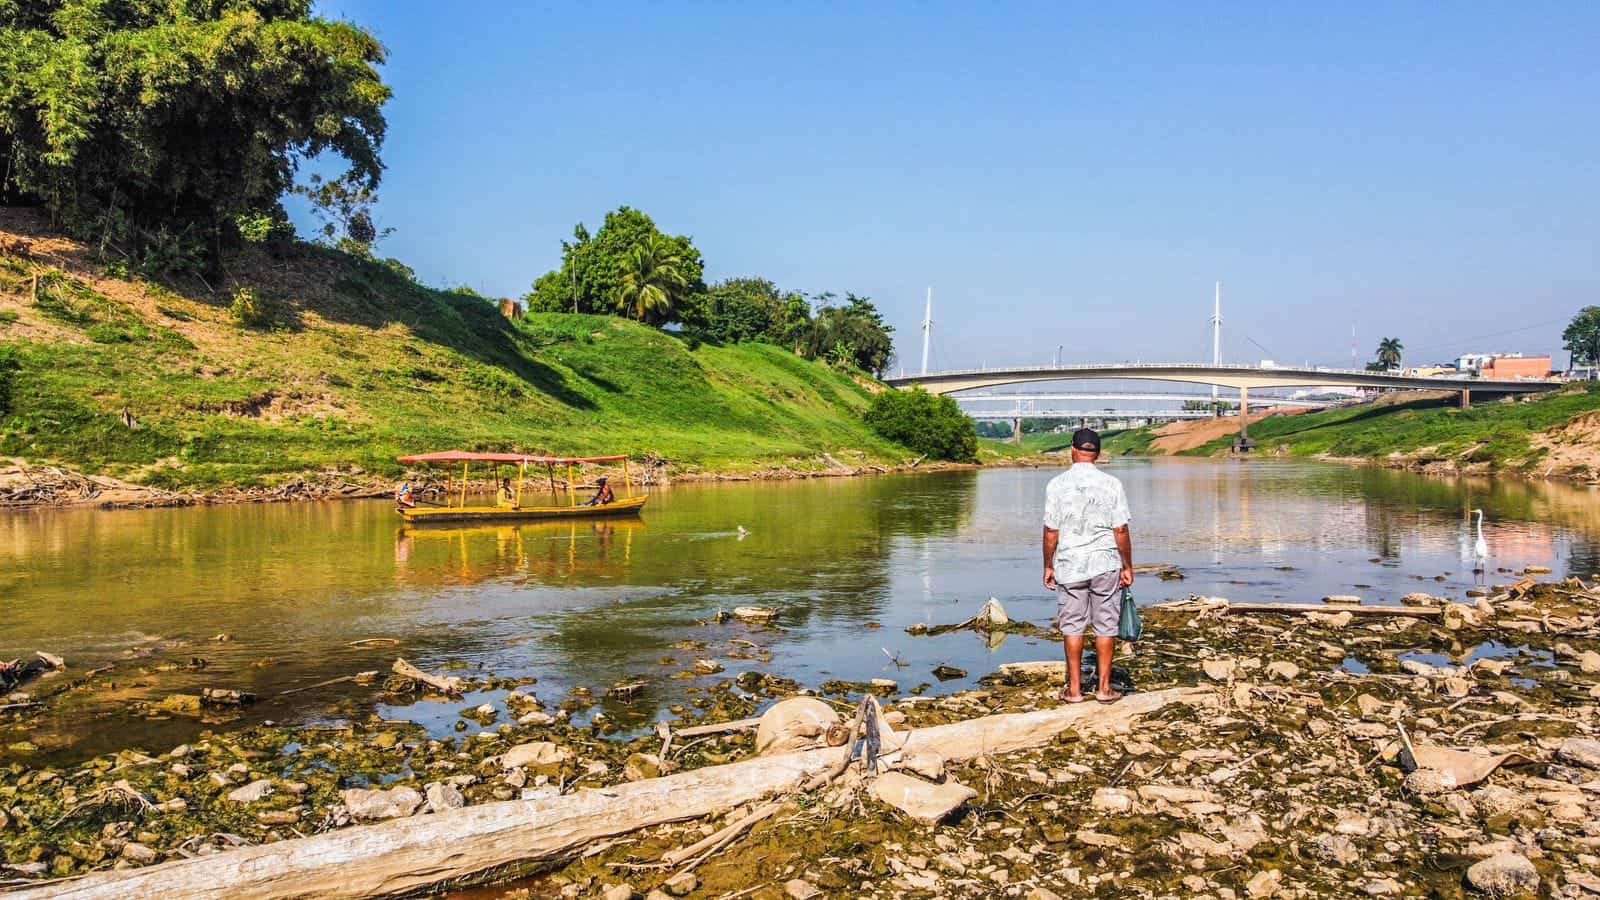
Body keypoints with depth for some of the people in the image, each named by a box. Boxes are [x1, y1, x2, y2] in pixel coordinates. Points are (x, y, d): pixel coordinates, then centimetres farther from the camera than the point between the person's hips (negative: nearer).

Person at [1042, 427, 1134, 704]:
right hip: (1105, 564, 0)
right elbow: (1121, 530, -4)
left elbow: (1051, 531, -4)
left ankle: (1074, 688, 13)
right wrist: (1128, 566, 5)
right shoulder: (1111, 484, -5)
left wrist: (1048, 566, 6)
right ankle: (1104, 688, 12)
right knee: (1106, 627, 8)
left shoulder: (1057, 485, -5)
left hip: (1069, 565, 0)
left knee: (1073, 627, 9)